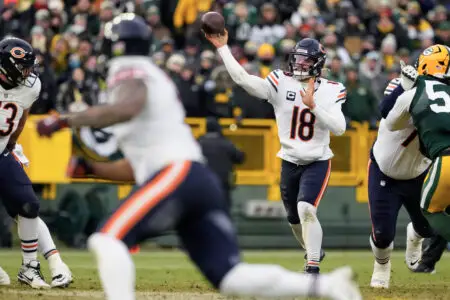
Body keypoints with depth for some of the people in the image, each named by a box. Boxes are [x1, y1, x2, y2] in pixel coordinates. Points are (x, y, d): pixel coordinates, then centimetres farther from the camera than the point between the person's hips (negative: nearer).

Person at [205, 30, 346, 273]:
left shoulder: (330, 91, -8)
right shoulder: (281, 84, -6)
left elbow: (339, 128, -20)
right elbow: (243, 79, -18)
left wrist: (313, 105, -28)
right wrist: (222, 48, -23)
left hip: (317, 163, -3)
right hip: (289, 162, 3)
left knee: (306, 210, -23)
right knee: (295, 219, 16)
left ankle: (313, 267, -18)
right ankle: (313, 251, 44)